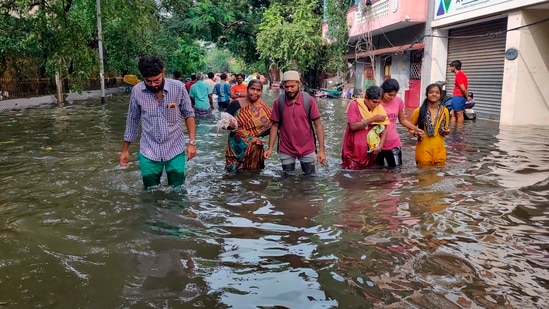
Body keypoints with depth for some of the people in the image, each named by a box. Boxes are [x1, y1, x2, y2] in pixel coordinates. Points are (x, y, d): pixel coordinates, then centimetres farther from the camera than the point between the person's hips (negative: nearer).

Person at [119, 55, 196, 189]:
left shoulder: (178, 88, -12)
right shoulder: (137, 91, -8)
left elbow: (188, 114, 0)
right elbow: (132, 121, 4)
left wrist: (192, 142, -8)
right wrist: (125, 149, 9)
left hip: (175, 151, -1)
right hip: (148, 153, 1)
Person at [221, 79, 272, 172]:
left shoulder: (264, 108, 0)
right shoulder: (236, 104, -5)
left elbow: (269, 127, 4)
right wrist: (232, 126, -25)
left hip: (255, 150, 2)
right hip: (237, 148, -2)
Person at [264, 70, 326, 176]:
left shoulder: (309, 100, -10)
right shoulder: (278, 102, -6)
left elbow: (318, 125, -7)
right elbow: (275, 126, 2)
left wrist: (321, 150, -12)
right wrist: (270, 148, -5)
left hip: (307, 150, -1)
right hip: (286, 151, 1)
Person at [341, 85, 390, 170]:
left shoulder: (379, 108, -2)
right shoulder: (354, 105, -11)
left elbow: (384, 129, -1)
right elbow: (353, 126, -20)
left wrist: (379, 146, -15)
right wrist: (373, 119, -21)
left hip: (369, 150, 3)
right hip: (353, 149, -3)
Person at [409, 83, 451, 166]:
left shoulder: (444, 111, 3)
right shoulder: (419, 111, -6)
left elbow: (445, 129, 16)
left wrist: (446, 132, -5)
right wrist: (416, 133, -14)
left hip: (439, 150, 3)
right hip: (424, 149, -3)